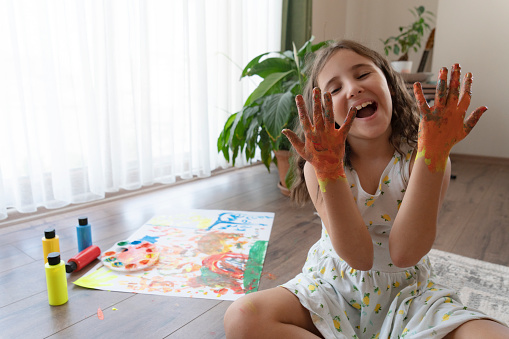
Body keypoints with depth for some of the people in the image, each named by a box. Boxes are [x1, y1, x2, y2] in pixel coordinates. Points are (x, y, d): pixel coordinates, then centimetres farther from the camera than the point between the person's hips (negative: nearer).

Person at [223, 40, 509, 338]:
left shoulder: (425, 157, -12)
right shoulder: (319, 166, -12)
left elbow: (405, 253, -23)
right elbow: (358, 257, -21)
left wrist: (434, 154, -29)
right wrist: (329, 171, -34)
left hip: (406, 292, 0)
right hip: (333, 285, 1)